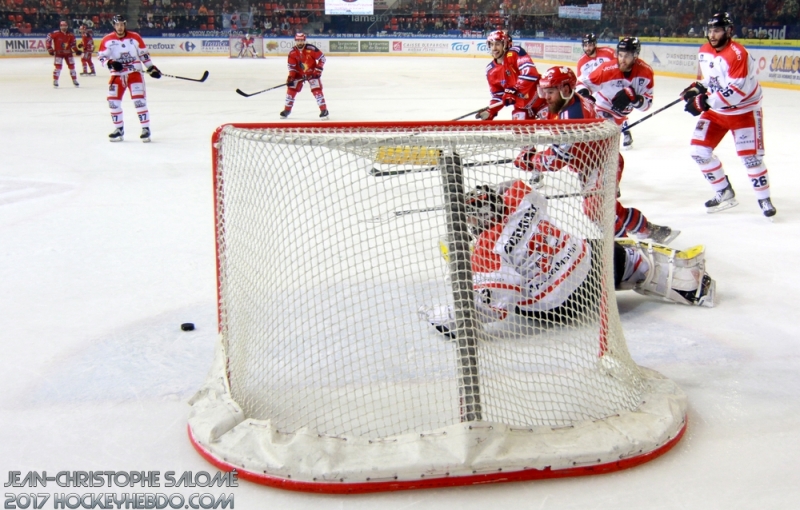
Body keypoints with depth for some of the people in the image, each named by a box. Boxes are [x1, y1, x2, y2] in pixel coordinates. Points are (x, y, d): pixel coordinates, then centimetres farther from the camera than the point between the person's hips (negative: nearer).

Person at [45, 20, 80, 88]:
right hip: (58, 53, -4)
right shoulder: (56, 34, -16)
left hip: (68, 53, 4)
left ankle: (75, 81, 20)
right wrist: (50, 49, -13)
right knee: (58, 66, -11)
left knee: (72, 66, 6)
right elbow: (48, 39, -11)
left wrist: (76, 50, -7)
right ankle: (55, 81, -2)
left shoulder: (71, 35, -4)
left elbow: (73, 44, 6)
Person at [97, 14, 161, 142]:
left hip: (134, 73, -2)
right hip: (117, 75, 2)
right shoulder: (107, 40, -2)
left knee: (139, 100, -12)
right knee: (113, 102, -1)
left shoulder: (135, 37, -1)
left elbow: (144, 54, 8)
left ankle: (146, 128, -7)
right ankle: (119, 129, 13)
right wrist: (110, 63, -21)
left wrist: (151, 68, 6)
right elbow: (102, 57, -2)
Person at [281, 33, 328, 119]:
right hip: (299, 73, 4)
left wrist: (318, 69, -16)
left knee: (316, 90, -17)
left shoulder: (311, 49, -22)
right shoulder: (292, 52, -12)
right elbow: (291, 66, -6)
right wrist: (290, 77, -16)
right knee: (291, 89, 0)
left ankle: (324, 110, -14)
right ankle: (287, 110, 13)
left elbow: (322, 57, -14)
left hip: (312, 73, -4)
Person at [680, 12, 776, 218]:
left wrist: (704, 102, -36)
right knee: (699, 150, -2)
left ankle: (764, 199, 15)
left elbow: (737, 90, -33)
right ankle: (724, 193, 14)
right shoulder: (704, 52, 1)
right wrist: (696, 88, -6)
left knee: (750, 157, -7)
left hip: (744, 111, -7)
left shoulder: (738, 54, -26)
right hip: (716, 111, 7)